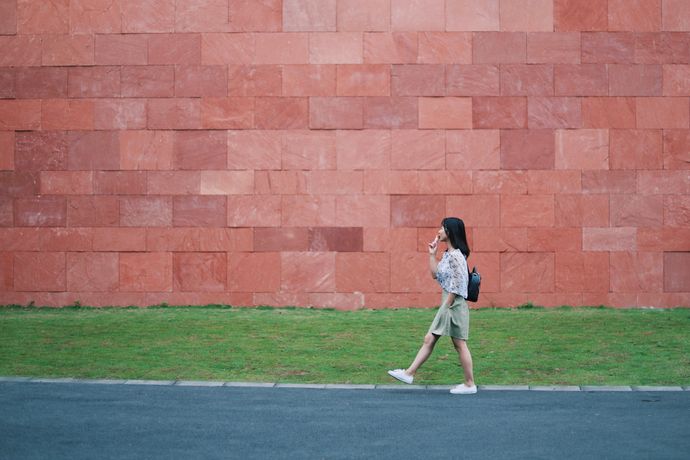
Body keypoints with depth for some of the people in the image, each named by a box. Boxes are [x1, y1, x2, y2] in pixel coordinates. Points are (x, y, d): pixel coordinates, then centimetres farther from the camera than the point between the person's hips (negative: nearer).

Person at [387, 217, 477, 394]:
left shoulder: (456, 256, -17)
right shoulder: (447, 254, 12)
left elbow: (457, 285, -20)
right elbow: (435, 274, 18)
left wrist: (447, 306, -17)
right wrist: (432, 254, 15)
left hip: (454, 305, -10)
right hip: (447, 304, 10)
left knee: (460, 345, -1)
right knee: (429, 339, 10)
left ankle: (470, 384, 7)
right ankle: (409, 373, 14)